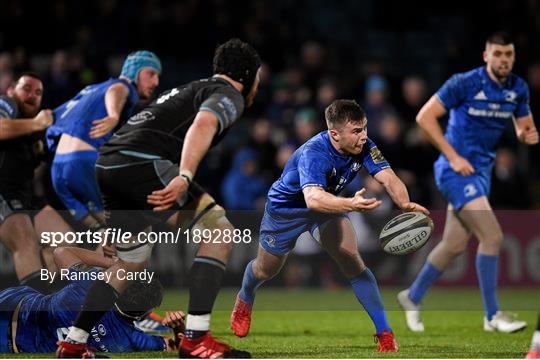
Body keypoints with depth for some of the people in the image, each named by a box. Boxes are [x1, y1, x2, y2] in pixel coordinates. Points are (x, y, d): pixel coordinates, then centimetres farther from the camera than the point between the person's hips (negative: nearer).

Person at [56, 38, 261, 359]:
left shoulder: (193, 88, 32)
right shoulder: (229, 95, 3)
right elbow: (203, 124, -18)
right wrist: (184, 178, -31)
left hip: (107, 164, 9)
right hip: (141, 161, -9)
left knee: (132, 262, 25)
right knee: (220, 231, -9)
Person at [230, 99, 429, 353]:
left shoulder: (363, 147, -25)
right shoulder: (313, 154, -42)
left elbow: (388, 178, -34)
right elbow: (313, 198, -58)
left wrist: (405, 204, -56)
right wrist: (351, 205, -76)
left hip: (328, 207, 3)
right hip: (285, 209, -3)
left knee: (353, 263, -19)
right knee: (266, 270, 19)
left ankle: (385, 334, -15)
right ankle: (245, 299, 56)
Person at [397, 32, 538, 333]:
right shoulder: (465, 83, -15)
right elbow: (425, 117, -12)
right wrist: (453, 156, -16)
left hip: (482, 171, 7)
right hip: (457, 170, -7)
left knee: (455, 245, 13)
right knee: (492, 236, -17)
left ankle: (413, 297, 32)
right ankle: (492, 316, -10)